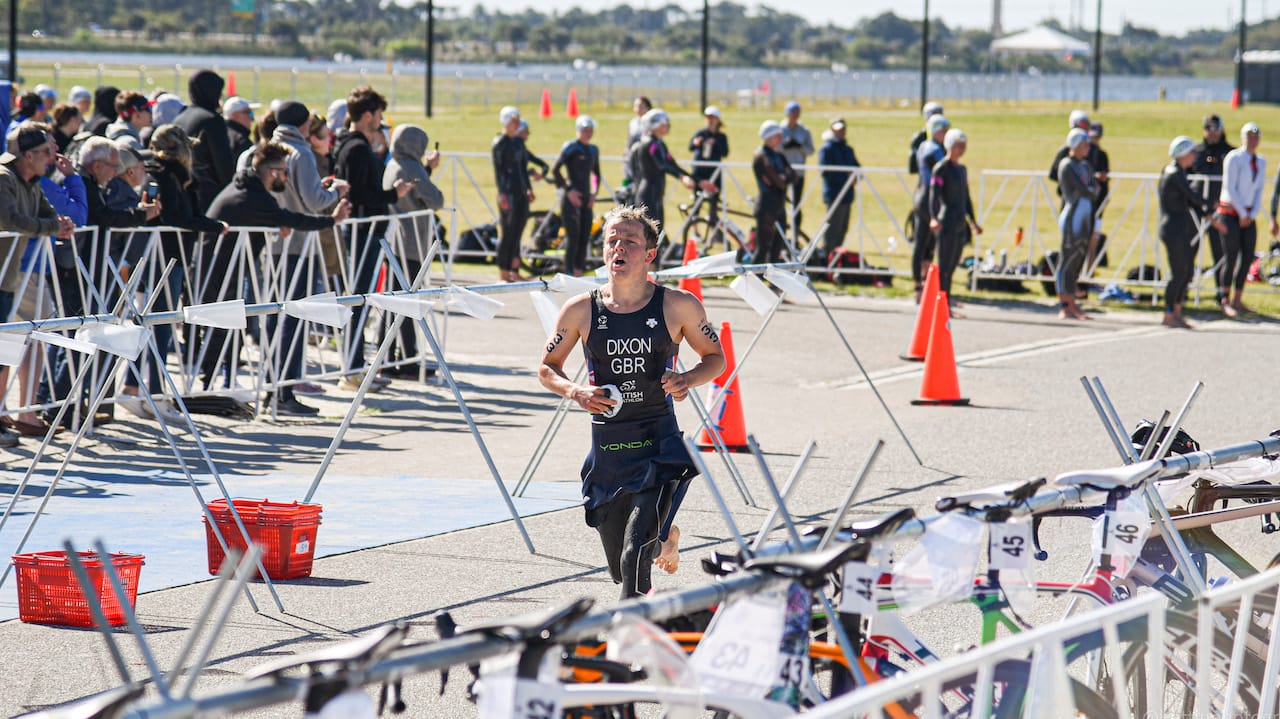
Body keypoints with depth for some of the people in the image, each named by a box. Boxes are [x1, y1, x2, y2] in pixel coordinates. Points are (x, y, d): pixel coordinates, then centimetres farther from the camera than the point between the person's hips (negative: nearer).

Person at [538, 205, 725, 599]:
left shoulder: (679, 306, -4)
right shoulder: (581, 310, -1)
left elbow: (715, 357, 9)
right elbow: (547, 369, 11)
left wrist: (689, 379, -12)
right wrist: (575, 392, -10)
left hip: (658, 444, -3)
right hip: (605, 444, 3)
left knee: (634, 559, -20)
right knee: (620, 569, 14)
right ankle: (665, 533, 49)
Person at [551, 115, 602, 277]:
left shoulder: (593, 150, 14)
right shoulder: (570, 147, -7)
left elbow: (596, 174, 24)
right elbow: (555, 170, -10)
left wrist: (593, 194, 9)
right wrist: (568, 190, -13)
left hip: (586, 201, 7)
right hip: (571, 198, -7)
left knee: (585, 237, 5)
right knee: (573, 236, -10)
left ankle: (579, 271, 11)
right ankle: (569, 272, -7)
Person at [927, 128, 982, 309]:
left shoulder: (962, 170, 17)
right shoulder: (941, 169, -7)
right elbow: (934, 194, -15)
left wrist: (973, 222, 30)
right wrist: (934, 218, -29)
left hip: (960, 224, 8)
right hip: (947, 224, -8)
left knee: (951, 267, 10)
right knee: (944, 266, -7)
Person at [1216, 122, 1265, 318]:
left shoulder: (1261, 162, 11)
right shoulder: (1234, 158, -9)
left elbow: (1259, 190, 12)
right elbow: (1230, 188, -12)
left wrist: (1253, 214, -1)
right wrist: (1242, 214, -11)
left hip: (1248, 215, 6)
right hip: (1230, 212, -6)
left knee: (1248, 257, 3)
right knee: (1231, 256, -9)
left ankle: (1237, 301, 9)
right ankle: (1225, 303, -4)